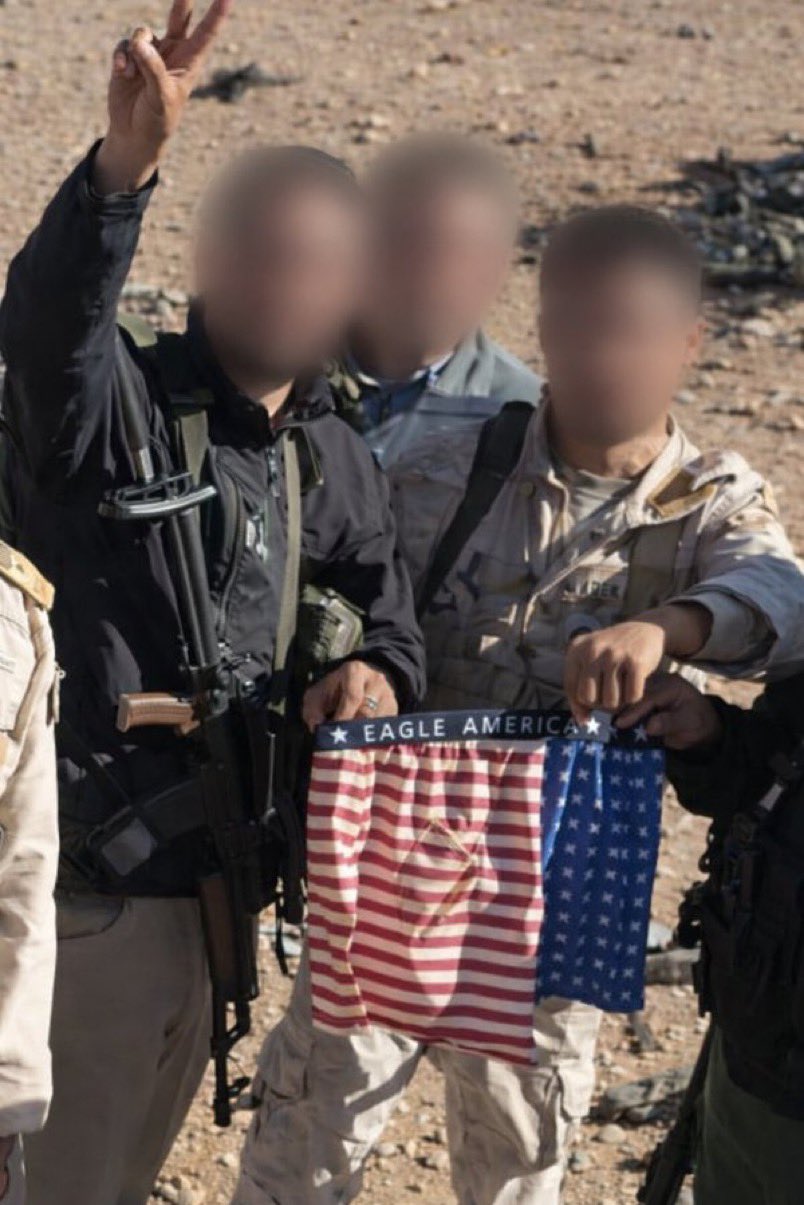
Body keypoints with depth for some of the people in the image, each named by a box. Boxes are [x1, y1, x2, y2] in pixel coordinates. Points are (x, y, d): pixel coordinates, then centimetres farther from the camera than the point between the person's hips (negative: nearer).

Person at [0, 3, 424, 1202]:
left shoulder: (329, 460, 5)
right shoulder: (111, 407, -16)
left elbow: (390, 583, 18)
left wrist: (384, 667, -6)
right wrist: (127, 162, -56)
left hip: (215, 871, 6)